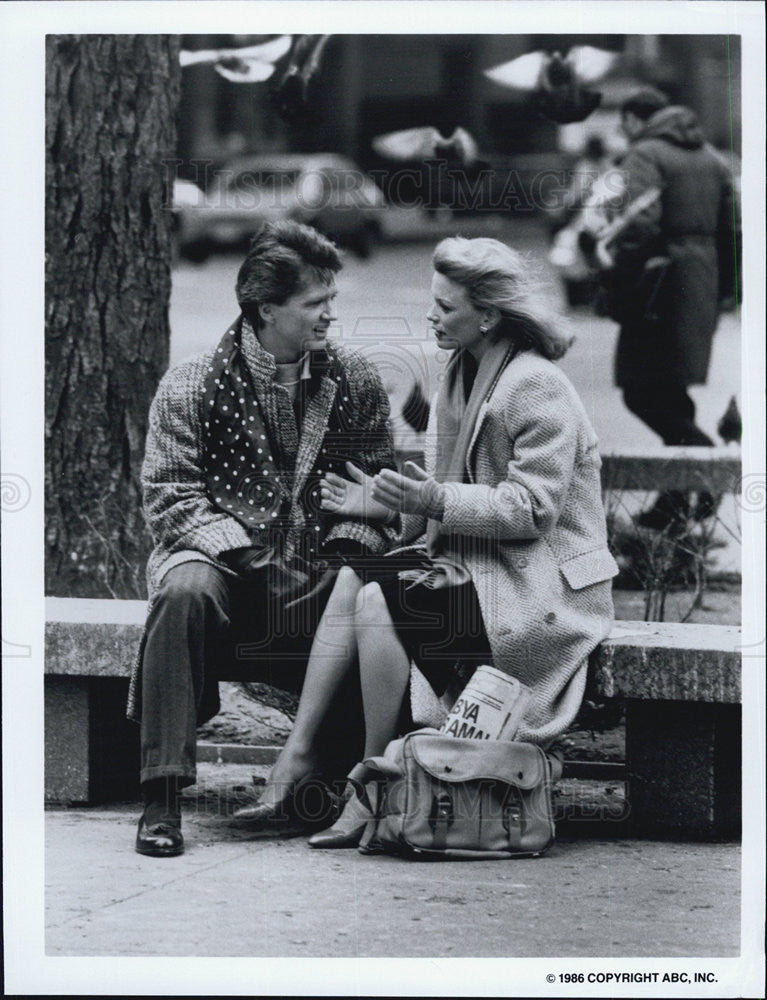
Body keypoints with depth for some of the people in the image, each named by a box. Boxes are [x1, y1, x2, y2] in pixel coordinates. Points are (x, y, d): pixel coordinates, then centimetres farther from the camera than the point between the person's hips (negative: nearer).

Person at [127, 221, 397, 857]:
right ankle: (162, 796, -32)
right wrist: (237, 546, -20)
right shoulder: (192, 386, -2)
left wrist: (350, 551, -10)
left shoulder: (355, 382, 8)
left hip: (319, 571, 2)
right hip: (224, 561, -2)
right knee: (185, 591, -36)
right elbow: (169, 495, -6)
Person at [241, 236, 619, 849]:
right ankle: (298, 752, -12)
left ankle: (373, 786, -15)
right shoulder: (462, 376, 13)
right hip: (475, 562, 9)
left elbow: (533, 507, -20)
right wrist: (388, 503, 1)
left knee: (381, 602, -24)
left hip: (539, 584, -9)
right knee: (352, 581, -8)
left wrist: (438, 503, -27)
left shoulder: (536, 388, -15)